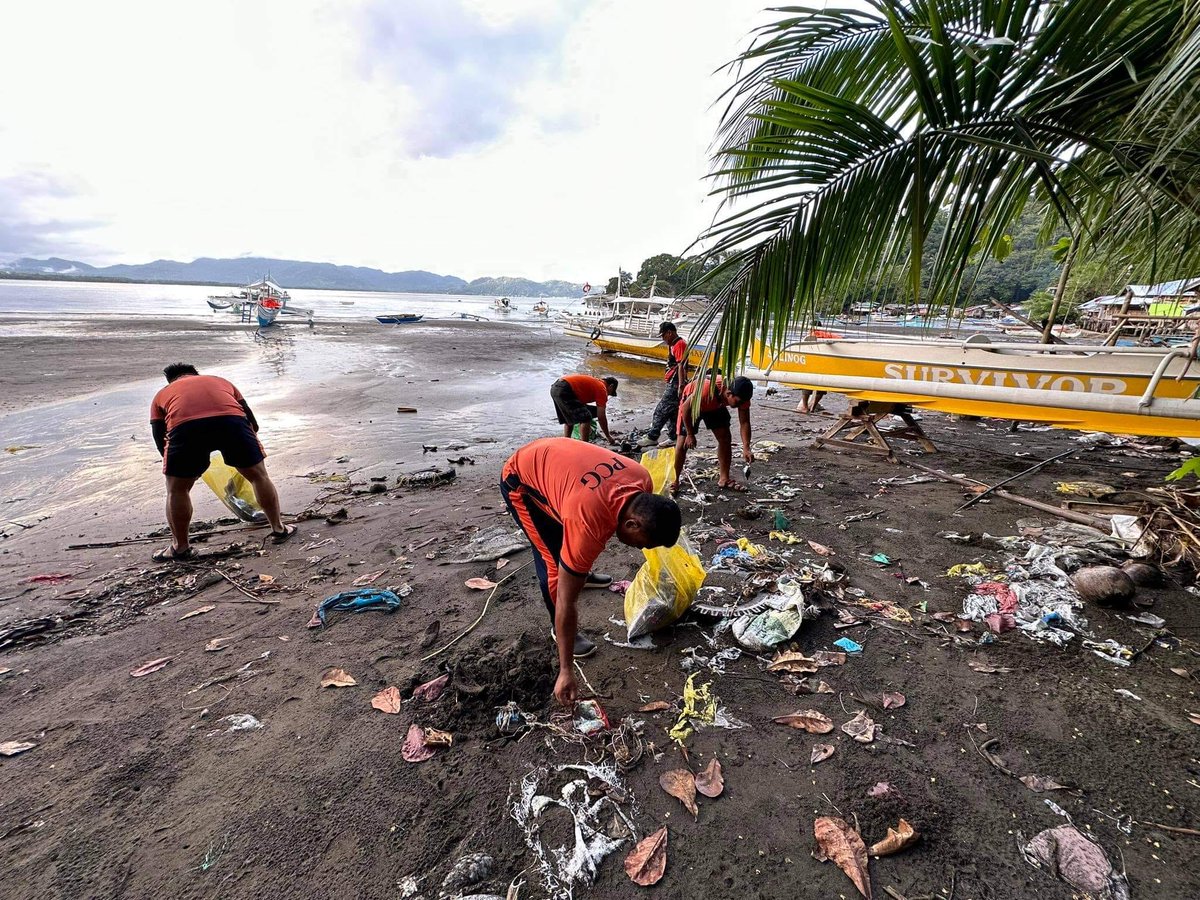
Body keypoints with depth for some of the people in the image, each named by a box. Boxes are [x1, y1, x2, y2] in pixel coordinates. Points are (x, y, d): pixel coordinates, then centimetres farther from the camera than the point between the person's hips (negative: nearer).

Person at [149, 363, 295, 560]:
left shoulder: (162, 394, 36)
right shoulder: (220, 381, 39)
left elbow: (161, 441, 29)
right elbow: (252, 422, 34)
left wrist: (179, 466, 44)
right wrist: (246, 452, 49)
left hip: (184, 425, -1)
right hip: (231, 419, 1)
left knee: (177, 490, 20)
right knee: (259, 475, 20)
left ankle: (180, 547, 32)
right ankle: (279, 528, 30)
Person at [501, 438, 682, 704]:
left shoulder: (643, 482, -19)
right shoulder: (588, 525, -39)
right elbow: (565, 602, -30)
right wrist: (565, 671, -22)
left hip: (550, 457, 7)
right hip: (519, 480, -7)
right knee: (555, 561, -12)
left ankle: (583, 574, 57)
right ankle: (560, 630, 12)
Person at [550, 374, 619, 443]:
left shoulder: (594, 383, 27)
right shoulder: (602, 389, 3)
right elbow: (601, 417, 3)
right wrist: (608, 436, 13)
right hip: (564, 391, -10)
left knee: (568, 420, 24)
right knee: (586, 418, -5)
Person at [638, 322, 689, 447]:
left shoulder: (680, 344, -13)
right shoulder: (673, 345, 19)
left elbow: (681, 366, -19)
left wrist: (680, 386, -23)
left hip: (675, 384, -10)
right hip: (672, 384, 10)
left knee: (661, 411, -7)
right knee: (671, 412, 13)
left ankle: (652, 437, -2)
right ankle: (673, 438, 19)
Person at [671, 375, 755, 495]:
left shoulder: (741, 396, -29)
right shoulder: (707, 389, -44)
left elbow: (744, 422, -21)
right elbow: (685, 408, -30)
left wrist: (746, 448, -32)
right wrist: (690, 434, -22)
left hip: (716, 406, 5)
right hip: (691, 403, -5)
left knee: (725, 438, -1)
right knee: (683, 442, -8)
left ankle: (724, 479, 10)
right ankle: (675, 481, 5)